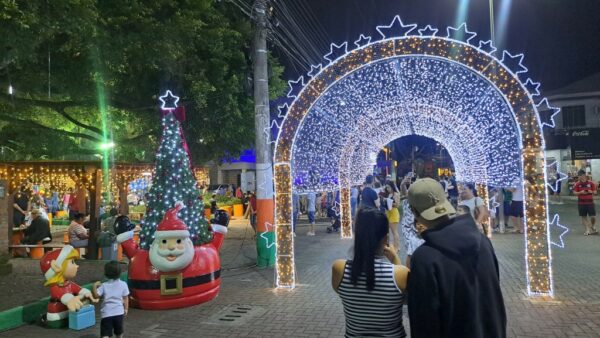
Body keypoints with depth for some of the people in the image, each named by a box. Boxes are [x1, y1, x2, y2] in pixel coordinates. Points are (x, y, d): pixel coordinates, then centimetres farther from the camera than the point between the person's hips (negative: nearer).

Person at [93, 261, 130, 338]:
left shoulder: (104, 285, -4)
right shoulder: (123, 284, -2)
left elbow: (96, 295, -6)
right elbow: (125, 298, 3)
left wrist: (94, 286, 5)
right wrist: (126, 309, 14)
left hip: (106, 313, -2)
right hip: (119, 312, 2)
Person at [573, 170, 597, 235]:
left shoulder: (591, 183, 0)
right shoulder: (577, 184, 0)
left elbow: (595, 192, 5)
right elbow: (574, 192, -2)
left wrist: (591, 192, -17)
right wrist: (580, 192, -19)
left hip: (590, 202, 0)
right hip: (581, 203, 0)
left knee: (593, 216, -3)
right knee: (584, 217, 5)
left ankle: (592, 227, 25)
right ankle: (587, 230, 16)